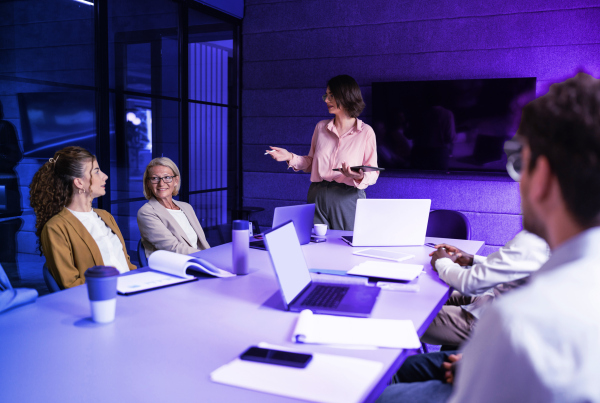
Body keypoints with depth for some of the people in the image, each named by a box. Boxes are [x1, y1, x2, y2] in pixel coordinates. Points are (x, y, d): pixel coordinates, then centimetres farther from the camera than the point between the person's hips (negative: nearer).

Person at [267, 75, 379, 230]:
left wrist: (359, 177, -20)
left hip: (348, 198, -3)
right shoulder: (321, 127, 11)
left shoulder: (365, 132, -1)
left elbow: (373, 173, -1)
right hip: (318, 197, 3)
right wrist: (290, 157, 3)